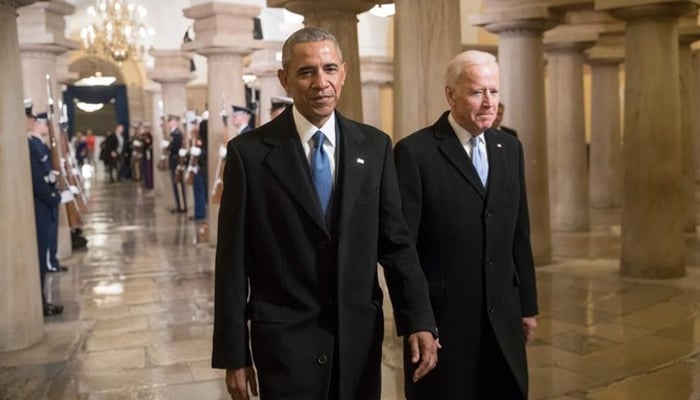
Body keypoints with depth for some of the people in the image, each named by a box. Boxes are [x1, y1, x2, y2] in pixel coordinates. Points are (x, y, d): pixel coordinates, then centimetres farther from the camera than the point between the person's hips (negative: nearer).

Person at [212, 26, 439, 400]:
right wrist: (234, 354, -5)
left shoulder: (375, 146, 2)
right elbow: (233, 262, -5)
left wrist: (418, 320, -5)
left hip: (360, 334, 3)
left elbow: (395, 240, 3)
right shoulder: (249, 152, -7)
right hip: (285, 339, -3)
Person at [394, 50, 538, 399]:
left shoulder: (509, 149, 9)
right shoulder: (415, 152, -10)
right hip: (442, 317, -5)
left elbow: (519, 235, 12)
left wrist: (528, 304, 12)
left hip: (503, 316, 5)